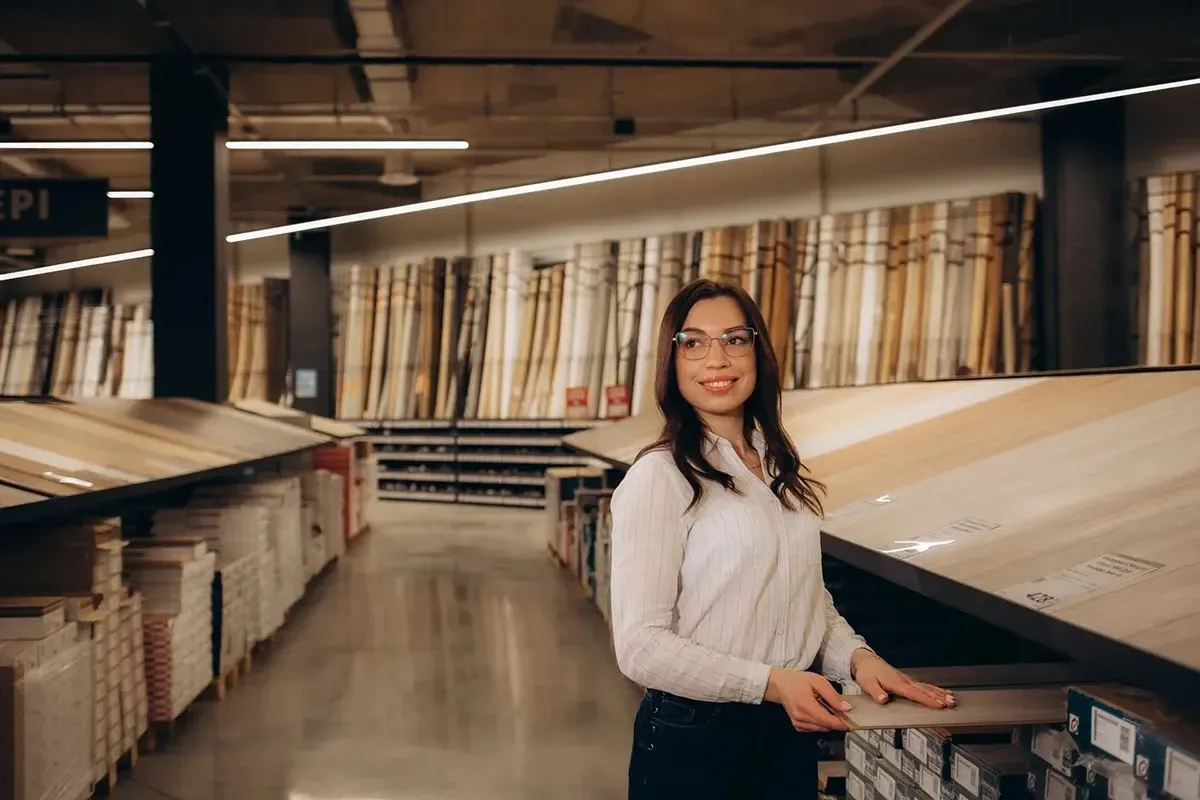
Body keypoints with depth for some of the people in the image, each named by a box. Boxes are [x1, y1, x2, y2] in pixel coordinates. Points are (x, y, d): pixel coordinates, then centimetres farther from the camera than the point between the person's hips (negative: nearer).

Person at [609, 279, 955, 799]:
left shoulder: (780, 472, 10)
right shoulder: (659, 477, -13)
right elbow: (641, 645, -17)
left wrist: (856, 657, -3)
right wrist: (770, 682, -23)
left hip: (792, 730, 7)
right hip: (692, 737, -6)